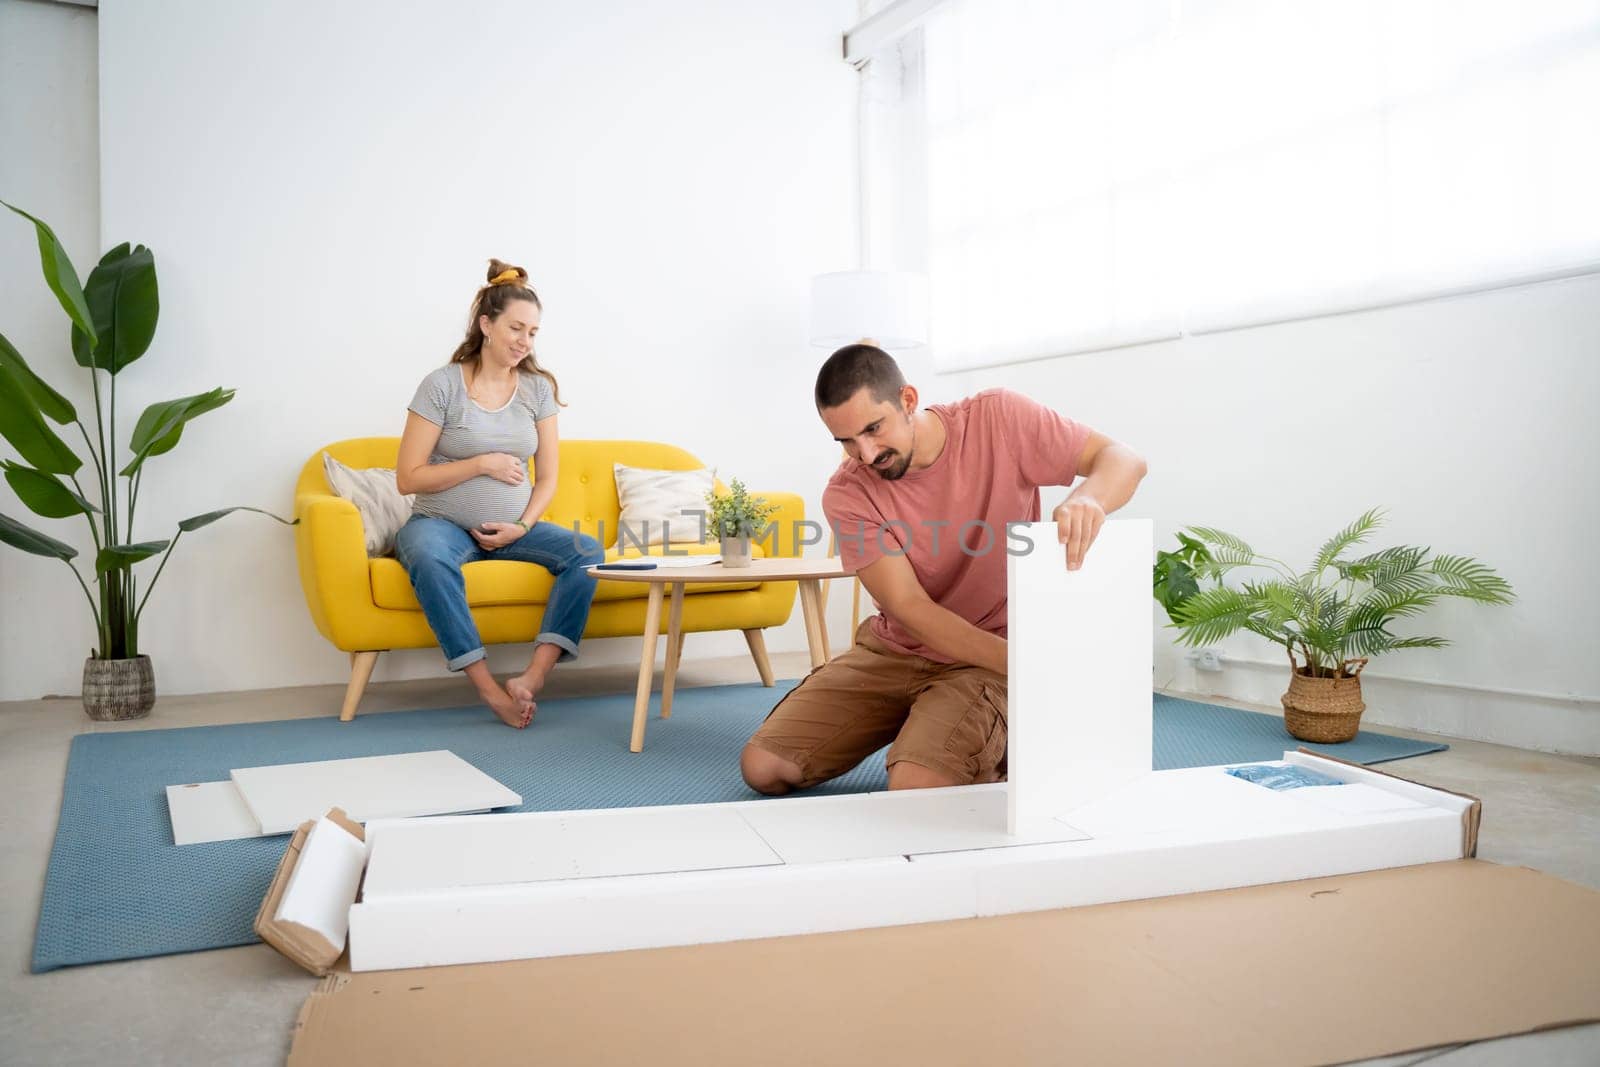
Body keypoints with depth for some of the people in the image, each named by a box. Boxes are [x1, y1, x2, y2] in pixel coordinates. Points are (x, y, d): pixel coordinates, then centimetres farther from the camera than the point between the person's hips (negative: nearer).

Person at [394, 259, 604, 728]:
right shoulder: (442, 385, -6)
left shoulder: (538, 388, 5)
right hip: (441, 523, -4)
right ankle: (489, 689, -35)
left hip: (513, 527, 4)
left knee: (588, 551, -22)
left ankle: (533, 678, -32)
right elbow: (408, 477, -8)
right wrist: (484, 464, -13)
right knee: (430, 559, -39)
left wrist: (522, 527, -10)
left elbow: (546, 478, 8)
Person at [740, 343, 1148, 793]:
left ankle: (994, 750, 6)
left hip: (989, 661, -3)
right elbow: (909, 608, -19)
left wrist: (1087, 499, -43)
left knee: (915, 789, -29)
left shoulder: (997, 418, -15)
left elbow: (1124, 459, -16)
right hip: (892, 651, 4)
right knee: (762, 766, -4)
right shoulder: (846, 495, -14)